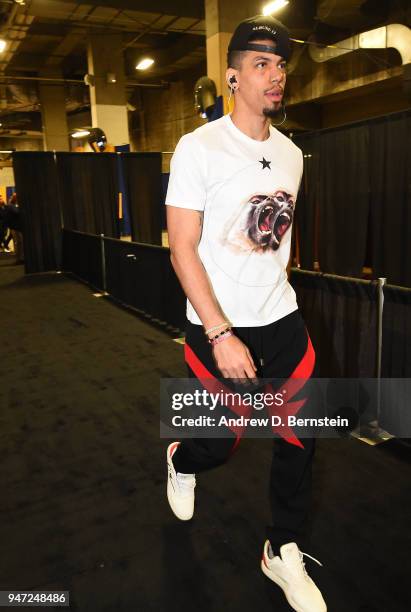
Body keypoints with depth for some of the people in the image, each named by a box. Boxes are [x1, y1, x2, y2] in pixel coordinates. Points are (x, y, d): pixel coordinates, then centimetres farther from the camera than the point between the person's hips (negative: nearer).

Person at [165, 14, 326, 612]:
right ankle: (181, 461, 48)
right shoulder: (199, 147, -11)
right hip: (218, 328, -5)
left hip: (282, 321, 5)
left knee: (299, 438, 8)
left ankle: (284, 553, 31)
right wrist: (222, 335, -21)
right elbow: (182, 250, -15)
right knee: (219, 443, 9)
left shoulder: (292, 154, 7)